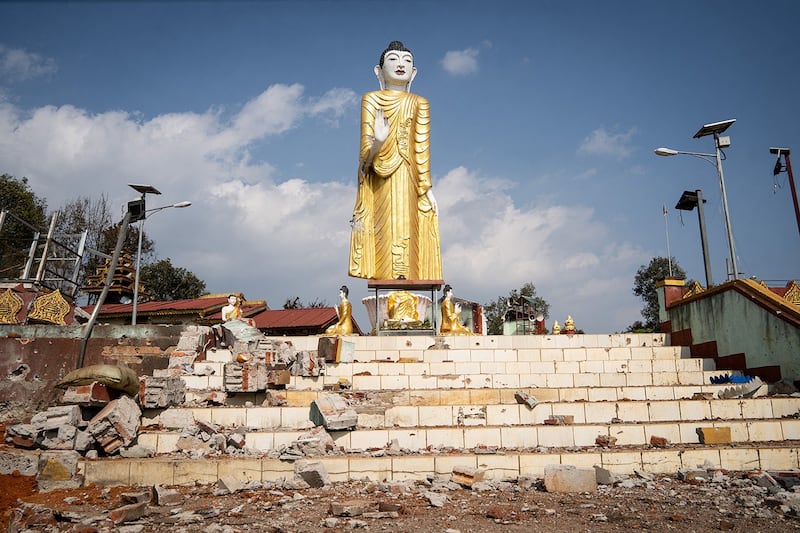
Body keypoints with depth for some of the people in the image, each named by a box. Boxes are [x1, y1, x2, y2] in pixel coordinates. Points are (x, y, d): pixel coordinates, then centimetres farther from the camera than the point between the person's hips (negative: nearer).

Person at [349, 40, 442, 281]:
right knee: (385, 233, -8)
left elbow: (422, 148, 6)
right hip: (379, 184, -1)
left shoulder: (419, 103, 12)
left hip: (407, 181, 1)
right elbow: (366, 147, 3)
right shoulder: (371, 99, 10)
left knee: (406, 232, -7)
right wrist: (377, 143, -17)